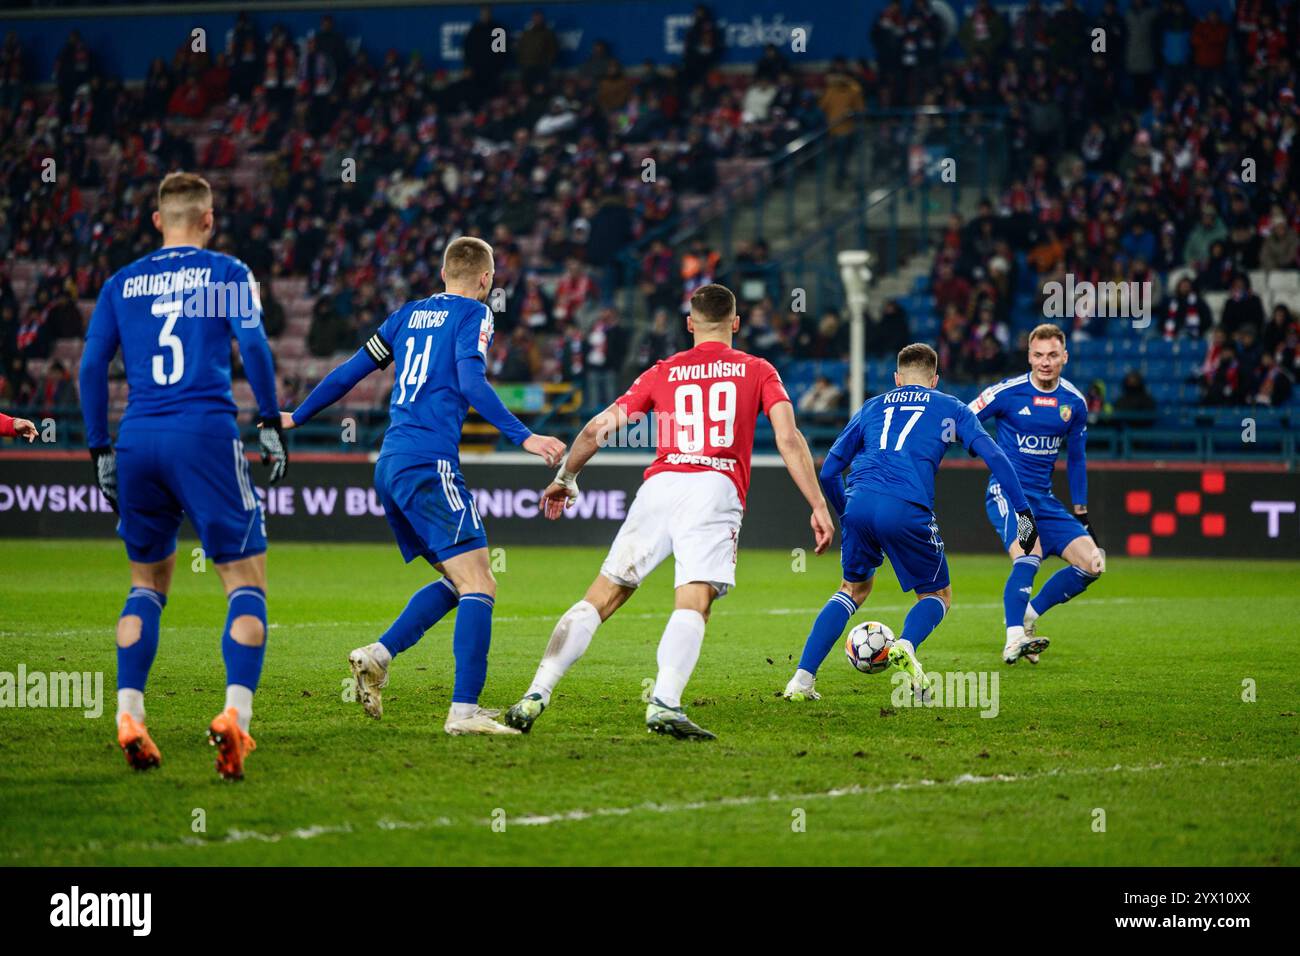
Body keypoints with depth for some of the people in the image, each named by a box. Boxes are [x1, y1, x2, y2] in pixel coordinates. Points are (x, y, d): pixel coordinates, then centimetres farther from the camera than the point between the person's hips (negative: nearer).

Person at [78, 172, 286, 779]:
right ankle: (235, 714, -20)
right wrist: (270, 424, -1)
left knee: (149, 582, 20)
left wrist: (100, 451, 15)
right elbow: (252, 344, -7)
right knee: (246, 583, 0)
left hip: (138, 439, 4)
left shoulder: (121, 284, 15)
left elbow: (91, 367, 10)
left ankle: (128, 715, 6)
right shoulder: (226, 273, 6)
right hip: (205, 437, -4)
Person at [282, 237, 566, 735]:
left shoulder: (409, 314, 19)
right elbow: (471, 382, -15)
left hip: (389, 467, 8)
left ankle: (379, 655, 3)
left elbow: (352, 371, 22)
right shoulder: (474, 315, 0)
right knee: (478, 585, -11)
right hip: (429, 464, -8)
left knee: (457, 581, 17)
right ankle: (464, 710, -20)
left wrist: (296, 418, 32)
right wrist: (524, 437, -19)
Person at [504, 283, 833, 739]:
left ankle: (536, 695, -2)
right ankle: (664, 703, -35)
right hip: (715, 488, -2)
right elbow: (788, 439, 2)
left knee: (601, 597, 6)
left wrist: (564, 479, 33)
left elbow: (598, 428, 19)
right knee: (693, 603, -14)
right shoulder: (757, 372, 16)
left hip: (660, 484, 2)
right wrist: (818, 506, 1)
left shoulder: (663, 372, 20)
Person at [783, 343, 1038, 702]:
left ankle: (802, 678, 11)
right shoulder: (950, 408, 21)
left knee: (854, 589, 24)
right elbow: (994, 457, 8)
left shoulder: (872, 407, 28)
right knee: (937, 595, 17)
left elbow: (828, 472, 26)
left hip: (859, 502, 3)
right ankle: (906, 646, -17)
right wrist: (1023, 511, 10)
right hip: (907, 510, -3)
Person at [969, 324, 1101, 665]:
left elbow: (1076, 459, 18)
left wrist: (1081, 514, 19)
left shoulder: (1074, 402, 6)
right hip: (1007, 492, -6)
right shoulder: (1007, 392, -9)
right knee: (1029, 554, -32)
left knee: (1092, 563, -7)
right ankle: (1014, 640, -36)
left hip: (1045, 500, 6)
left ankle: (1028, 615, 6)